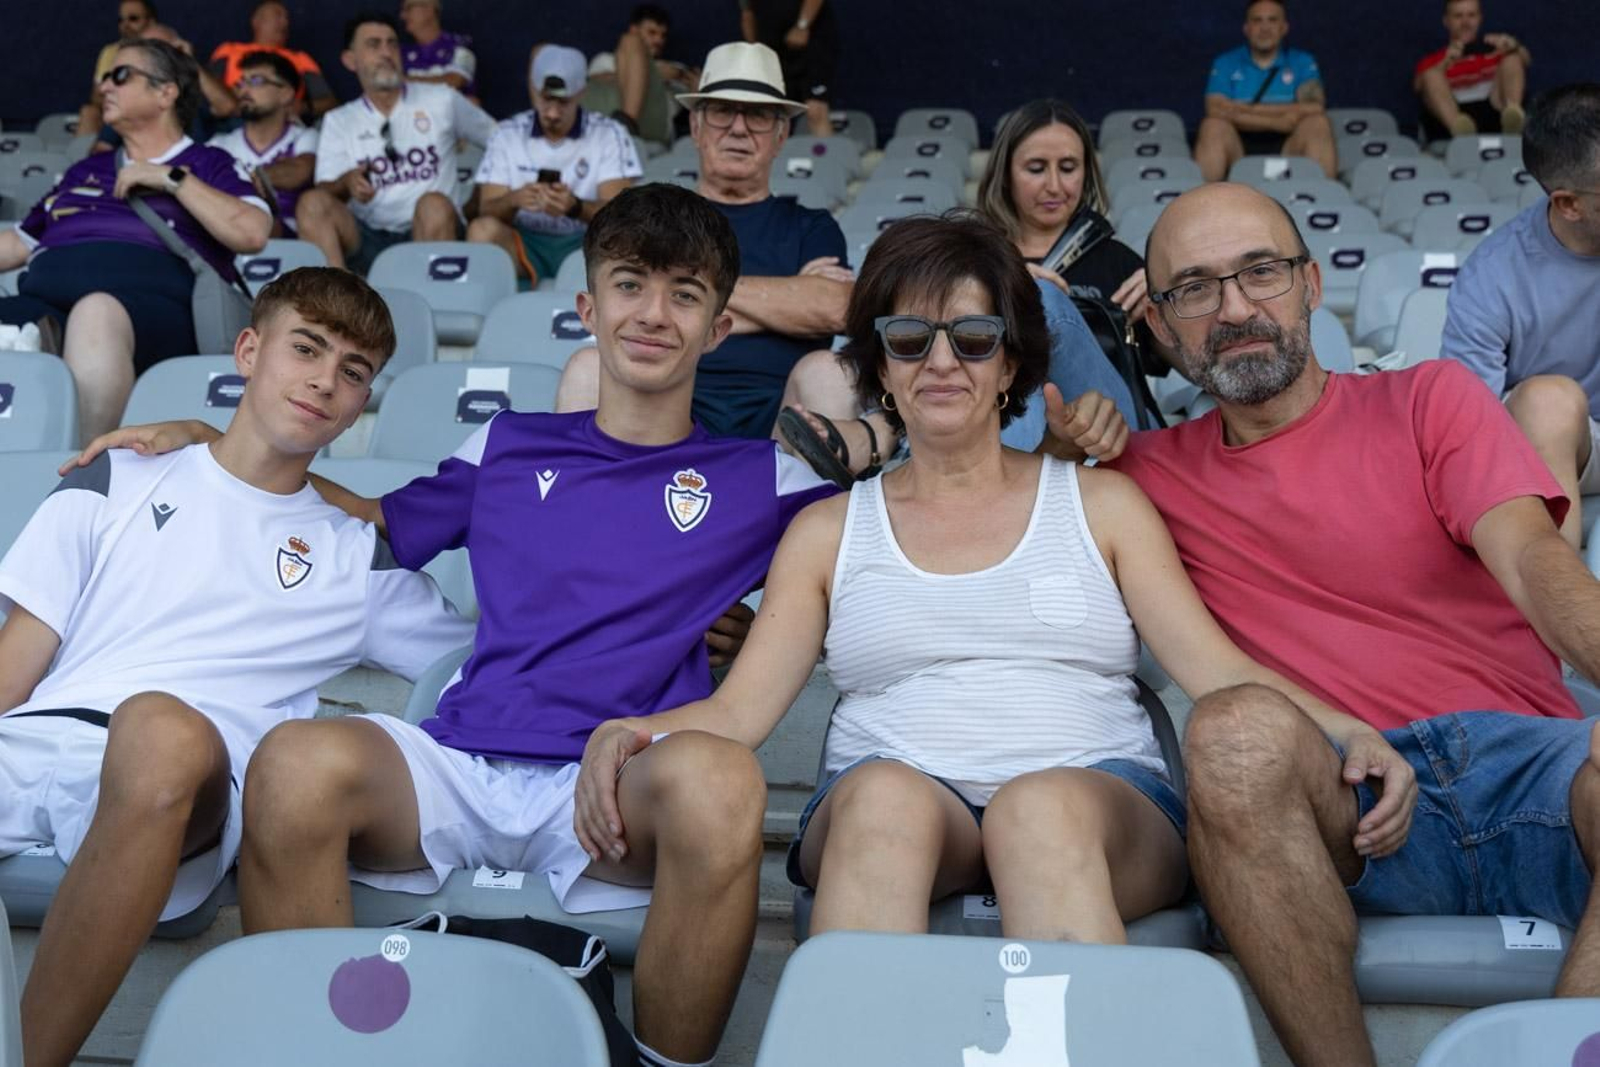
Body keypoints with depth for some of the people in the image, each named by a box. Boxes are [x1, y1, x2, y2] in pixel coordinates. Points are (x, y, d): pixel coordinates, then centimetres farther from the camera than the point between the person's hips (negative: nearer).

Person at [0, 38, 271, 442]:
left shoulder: (208, 164, 19)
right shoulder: (83, 170, 35)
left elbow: (251, 234, 0)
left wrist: (171, 178, 4)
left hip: (150, 301, -4)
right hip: (44, 299, 4)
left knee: (96, 313, -41)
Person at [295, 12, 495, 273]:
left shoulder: (441, 100, 12)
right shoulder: (338, 121, 14)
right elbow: (325, 189, 3)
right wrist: (347, 183, -20)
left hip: (431, 233, -1)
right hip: (365, 239, 1)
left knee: (434, 205, -34)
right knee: (312, 202, -26)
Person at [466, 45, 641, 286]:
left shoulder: (610, 135, 2)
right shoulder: (507, 135, 6)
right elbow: (486, 210, 1)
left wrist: (575, 208, -28)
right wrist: (512, 200, -24)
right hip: (525, 243, 1)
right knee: (482, 230, -30)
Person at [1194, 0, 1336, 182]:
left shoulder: (1302, 63, 15)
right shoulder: (1226, 64, 12)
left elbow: (1314, 108, -4)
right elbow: (1215, 109, -6)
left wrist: (1250, 110, -9)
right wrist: (1277, 121, -11)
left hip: (1288, 148, 1)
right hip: (1239, 150, -1)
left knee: (1318, 124, -25)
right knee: (1213, 126, -28)